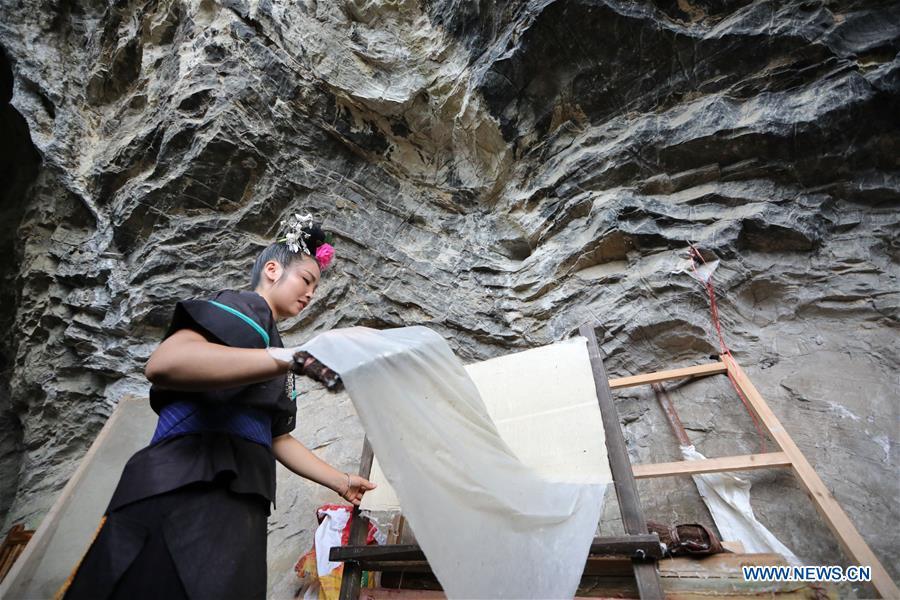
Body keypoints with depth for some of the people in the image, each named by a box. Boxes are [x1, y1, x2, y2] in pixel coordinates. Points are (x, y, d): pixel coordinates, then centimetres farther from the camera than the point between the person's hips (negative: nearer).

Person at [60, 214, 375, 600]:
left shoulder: (272, 342, 23)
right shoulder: (245, 307, -3)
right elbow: (163, 364, -24)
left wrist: (340, 481, 23)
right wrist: (292, 358, -30)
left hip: (239, 506, 9)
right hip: (188, 495, -9)